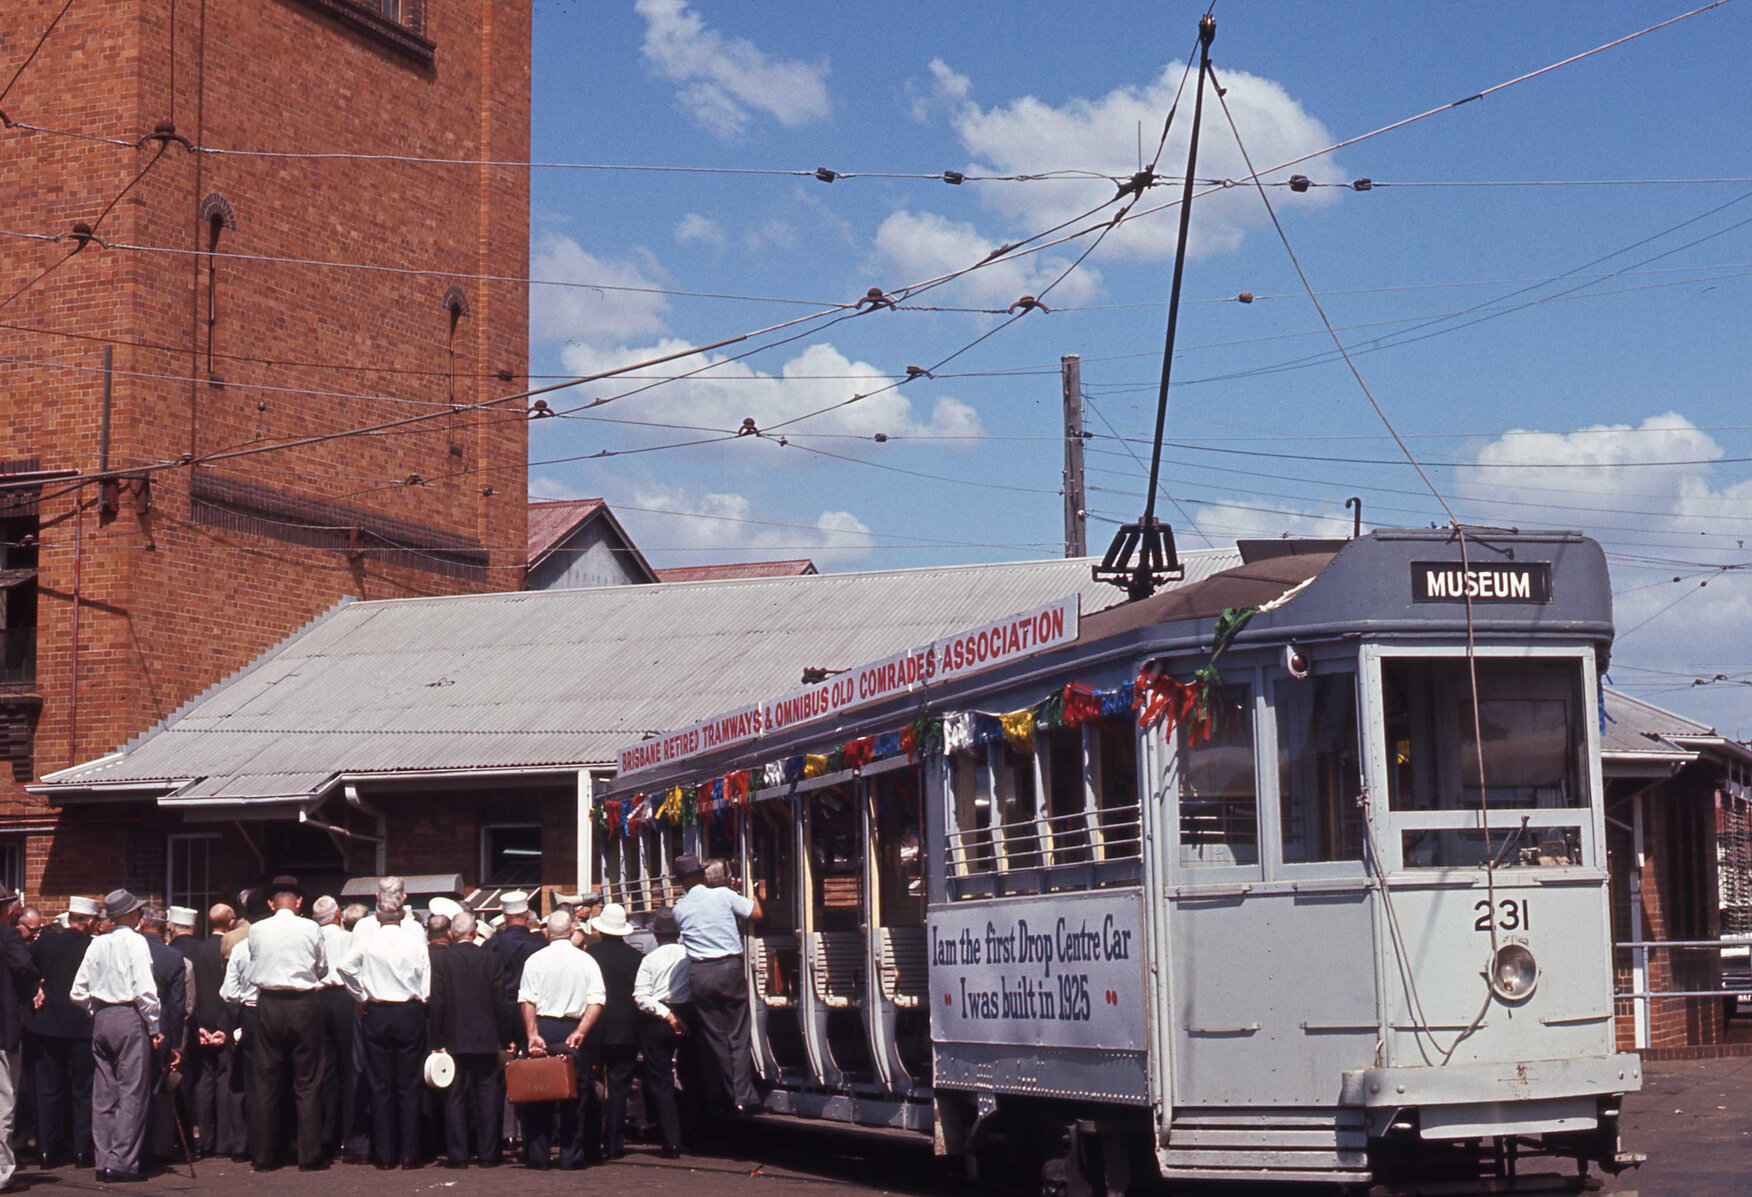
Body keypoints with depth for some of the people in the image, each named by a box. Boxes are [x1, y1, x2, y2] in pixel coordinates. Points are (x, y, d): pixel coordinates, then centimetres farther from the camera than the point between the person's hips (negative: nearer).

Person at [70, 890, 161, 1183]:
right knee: (131, 1092, -4)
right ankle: (123, 1162, -8)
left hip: (100, 1019, 6)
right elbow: (145, 991, -14)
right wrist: (154, 1028, -7)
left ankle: (104, 1162, 12)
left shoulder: (97, 943, 7)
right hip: (129, 1018, -6)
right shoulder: (134, 942, -8)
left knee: (103, 1093, 9)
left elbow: (78, 993, 7)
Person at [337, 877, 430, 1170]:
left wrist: (362, 997, 0)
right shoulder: (415, 939, -7)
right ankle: (409, 1153, 6)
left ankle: (385, 1153, 8)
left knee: (380, 1085, 7)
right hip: (410, 1013, 0)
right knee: (409, 1086, 6)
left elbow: (346, 967, -14)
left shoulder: (366, 934, -7)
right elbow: (427, 987, -6)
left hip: (376, 1014, 0)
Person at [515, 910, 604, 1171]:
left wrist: (532, 1033, -7)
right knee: (575, 1095, 5)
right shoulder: (586, 961, 2)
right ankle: (571, 1155, 3)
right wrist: (580, 1032, -9)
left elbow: (527, 1000, -4)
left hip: (543, 1027, 0)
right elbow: (597, 1002, -6)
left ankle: (536, 1155, 5)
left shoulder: (535, 960, 2)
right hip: (574, 1029, 0)